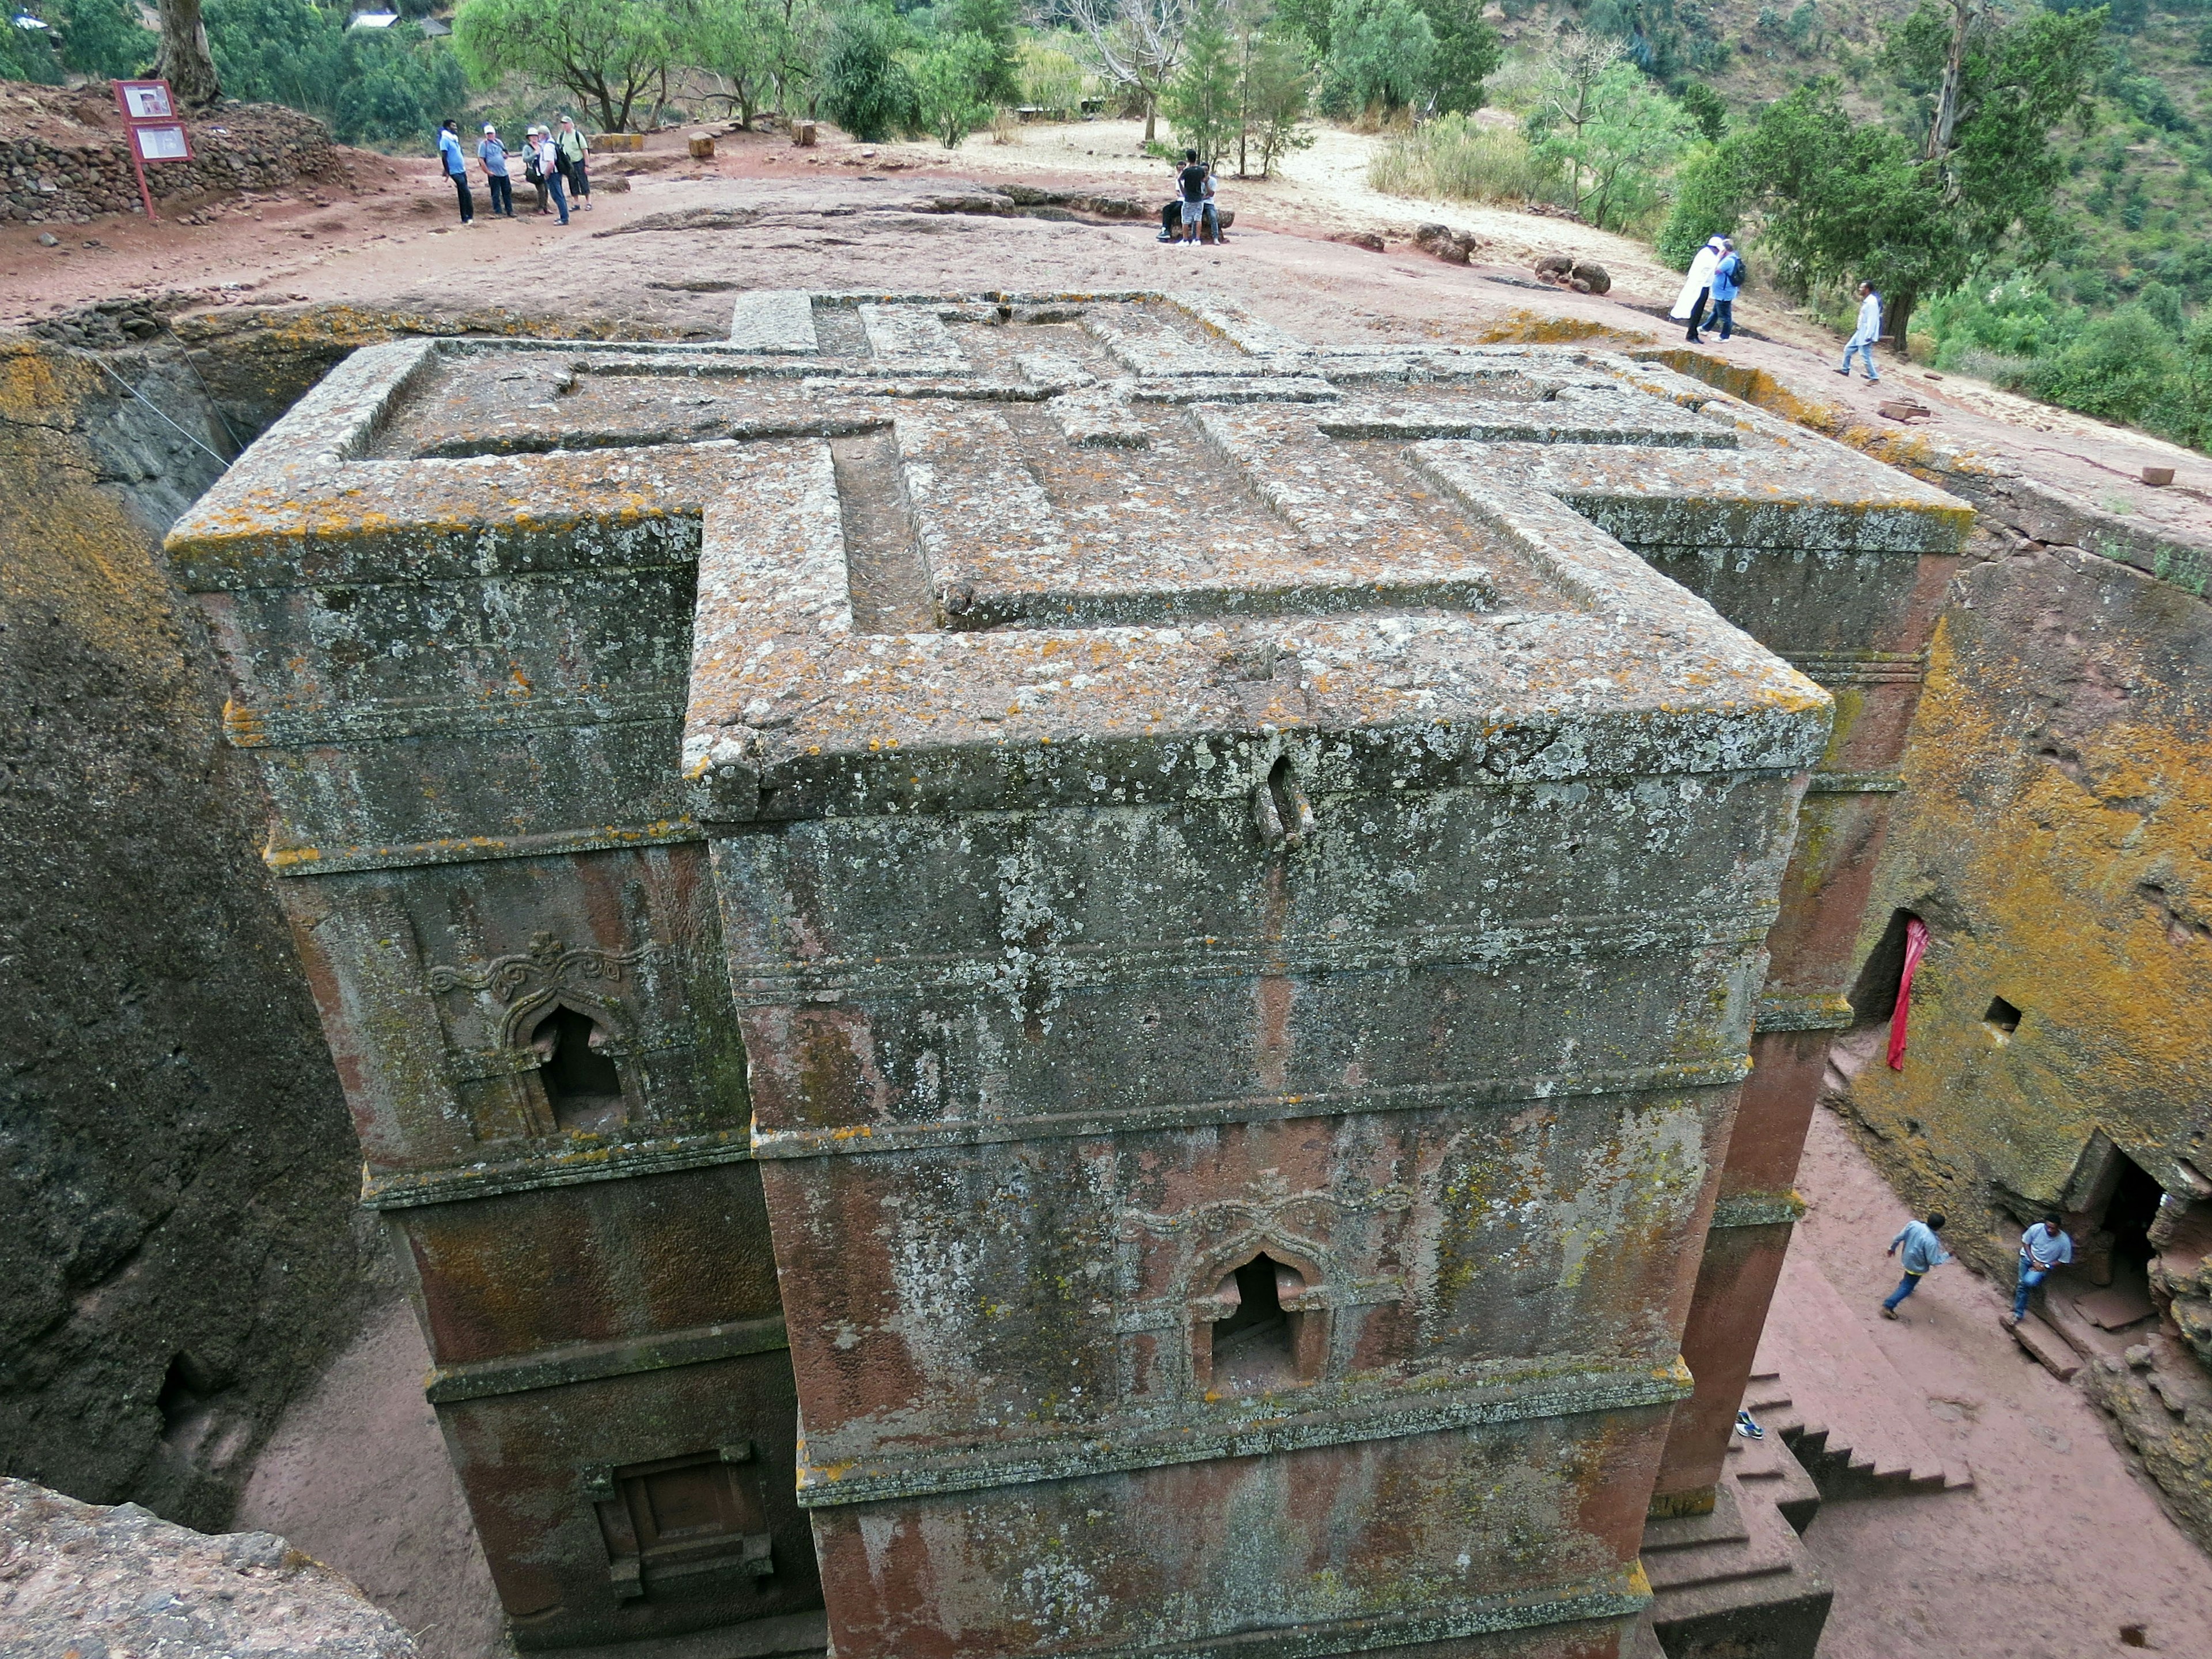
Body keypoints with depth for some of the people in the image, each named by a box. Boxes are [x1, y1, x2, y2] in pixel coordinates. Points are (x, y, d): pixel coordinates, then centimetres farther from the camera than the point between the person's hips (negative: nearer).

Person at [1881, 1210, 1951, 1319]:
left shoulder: (1913, 1224, -23)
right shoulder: (1931, 1242, -39)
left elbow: (1900, 1237, -7)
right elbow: (1934, 1261, -24)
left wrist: (1893, 1247, 11)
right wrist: (1947, 1255, -9)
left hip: (1907, 1258, 6)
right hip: (1917, 1267, -6)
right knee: (1907, 1287, 12)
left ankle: (1904, 1284, 64)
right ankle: (1888, 1306, 15)